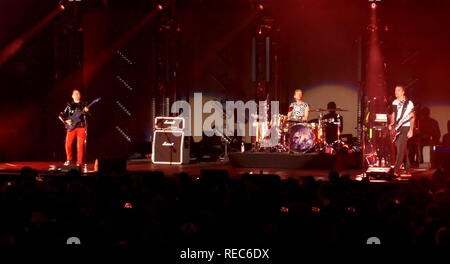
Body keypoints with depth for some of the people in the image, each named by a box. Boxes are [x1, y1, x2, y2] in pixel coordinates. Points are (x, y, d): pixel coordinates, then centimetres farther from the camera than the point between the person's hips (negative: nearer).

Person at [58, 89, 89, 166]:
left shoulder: (84, 104, 10)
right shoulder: (69, 105, 12)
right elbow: (61, 115, 13)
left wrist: (86, 111, -18)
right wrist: (66, 121, -4)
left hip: (81, 126, -1)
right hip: (71, 127, 1)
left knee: (80, 146, -6)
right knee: (68, 145, -6)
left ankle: (79, 163, 0)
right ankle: (69, 159, 18)